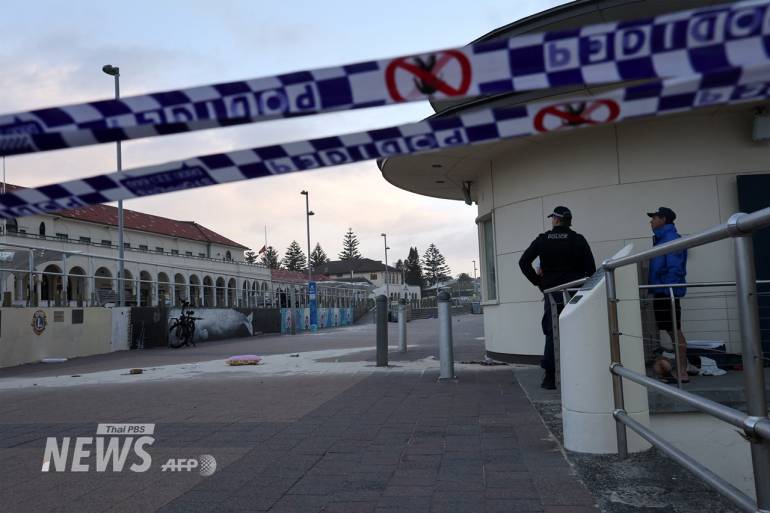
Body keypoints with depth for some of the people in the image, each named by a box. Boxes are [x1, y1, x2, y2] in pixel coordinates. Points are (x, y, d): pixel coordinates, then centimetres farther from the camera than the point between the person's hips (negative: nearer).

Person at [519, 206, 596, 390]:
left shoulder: (543, 240, 1)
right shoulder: (578, 240, 1)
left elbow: (523, 262, -5)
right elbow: (591, 268, -4)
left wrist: (538, 282, 1)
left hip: (552, 293, 0)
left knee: (551, 335, 5)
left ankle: (550, 377, 4)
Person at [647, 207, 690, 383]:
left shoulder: (670, 238, -12)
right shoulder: (662, 239, 17)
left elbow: (675, 268, -20)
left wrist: (669, 292, -23)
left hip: (667, 292, -10)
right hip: (662, 292, 10)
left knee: (675, 331, -5)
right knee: (673, 331, 13)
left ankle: (682, 372, 0)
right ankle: (680, 369, 21)